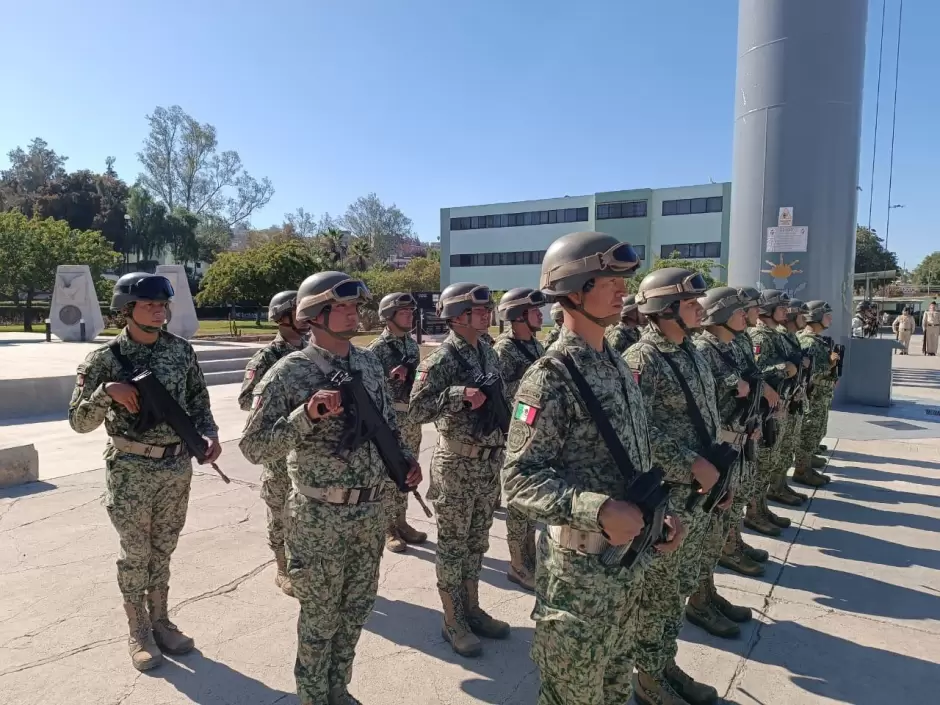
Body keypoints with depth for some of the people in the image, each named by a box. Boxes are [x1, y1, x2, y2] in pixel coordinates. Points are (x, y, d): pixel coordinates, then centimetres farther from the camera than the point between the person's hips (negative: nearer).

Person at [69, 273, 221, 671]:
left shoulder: (181, 350, -1)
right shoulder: (105, 359, -10)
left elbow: (198, 401, 7)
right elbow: (79, 422, -9)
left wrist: (208, 434, -10)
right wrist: (107, 391, -27)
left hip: (178, 466, 3)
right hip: (131, 471, -3)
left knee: (162, 549, 16)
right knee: (135, 554, 9)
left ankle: (160, 622, 32)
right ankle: (138, 633, 27)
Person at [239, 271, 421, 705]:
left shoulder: (370, 363, 4)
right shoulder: (289, 372, -14)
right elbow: (253, 447, -16)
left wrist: (407, 458, -2)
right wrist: (307, 414, -28)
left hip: (370, 512, 6)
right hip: (319, 518, -5)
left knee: (355, 611, 20)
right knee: (319, 619, 12)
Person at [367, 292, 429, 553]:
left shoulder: (412, 344, 9)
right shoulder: (377, 348, -11)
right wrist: (392, 376, -22)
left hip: (412, 418, 7)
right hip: (388, 418, -7)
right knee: (388, 474, 2)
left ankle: (400, 522, 27)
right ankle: (386, 528, 15)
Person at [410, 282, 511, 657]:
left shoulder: (488, 353, 8)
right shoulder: (442, 359, -15)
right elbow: (417, 409, -20)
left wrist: (503, 440, 13)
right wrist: (459, 395, -28)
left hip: (489, 461, 7)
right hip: (457, 464, -7)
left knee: (476, 542, 18)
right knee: (453, 544, 7)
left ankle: (472, 610, 33)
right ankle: (453, 621, 21)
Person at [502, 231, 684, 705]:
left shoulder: (616, 367, 7)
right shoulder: (550, 378, -20)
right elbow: (519, 479, -25)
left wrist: (662, 511, 3)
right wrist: (598, 509, -35)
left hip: (631, 560, 8)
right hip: (579, 567, -8)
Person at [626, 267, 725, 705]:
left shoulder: (691, 354, 10)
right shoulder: (642, 360, -18)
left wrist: (719, 476, 14)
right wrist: (693, 464, -23)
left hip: (697, 496, 9)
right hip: (661, 498, -9)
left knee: (680, 587, 20)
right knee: (655, 593, 7)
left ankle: (667, 664, 38)